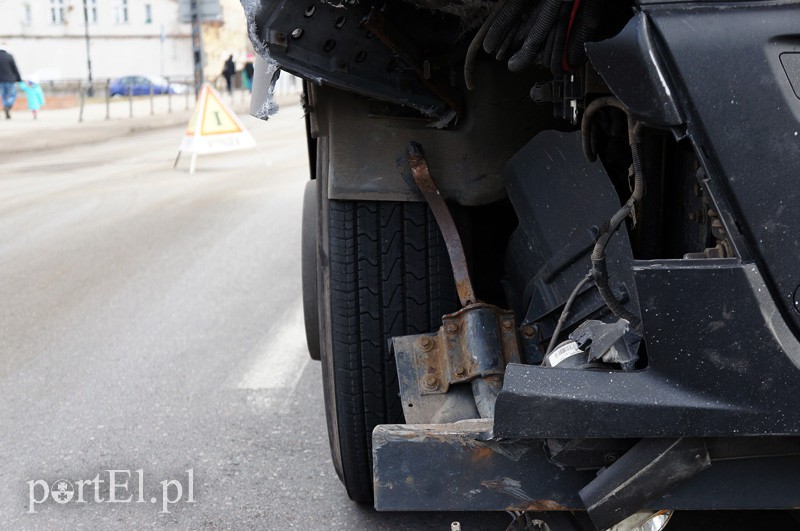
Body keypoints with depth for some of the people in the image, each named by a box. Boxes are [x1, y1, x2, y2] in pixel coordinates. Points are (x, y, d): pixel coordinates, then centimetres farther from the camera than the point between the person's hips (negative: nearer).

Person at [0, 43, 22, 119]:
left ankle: (7, 114, 11)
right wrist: (19, 79, 4)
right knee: (12, 95, 9)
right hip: (9, 80, -3)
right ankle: (7, 107, -19)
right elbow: (15, 69, -6)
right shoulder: (9, 56, -9)